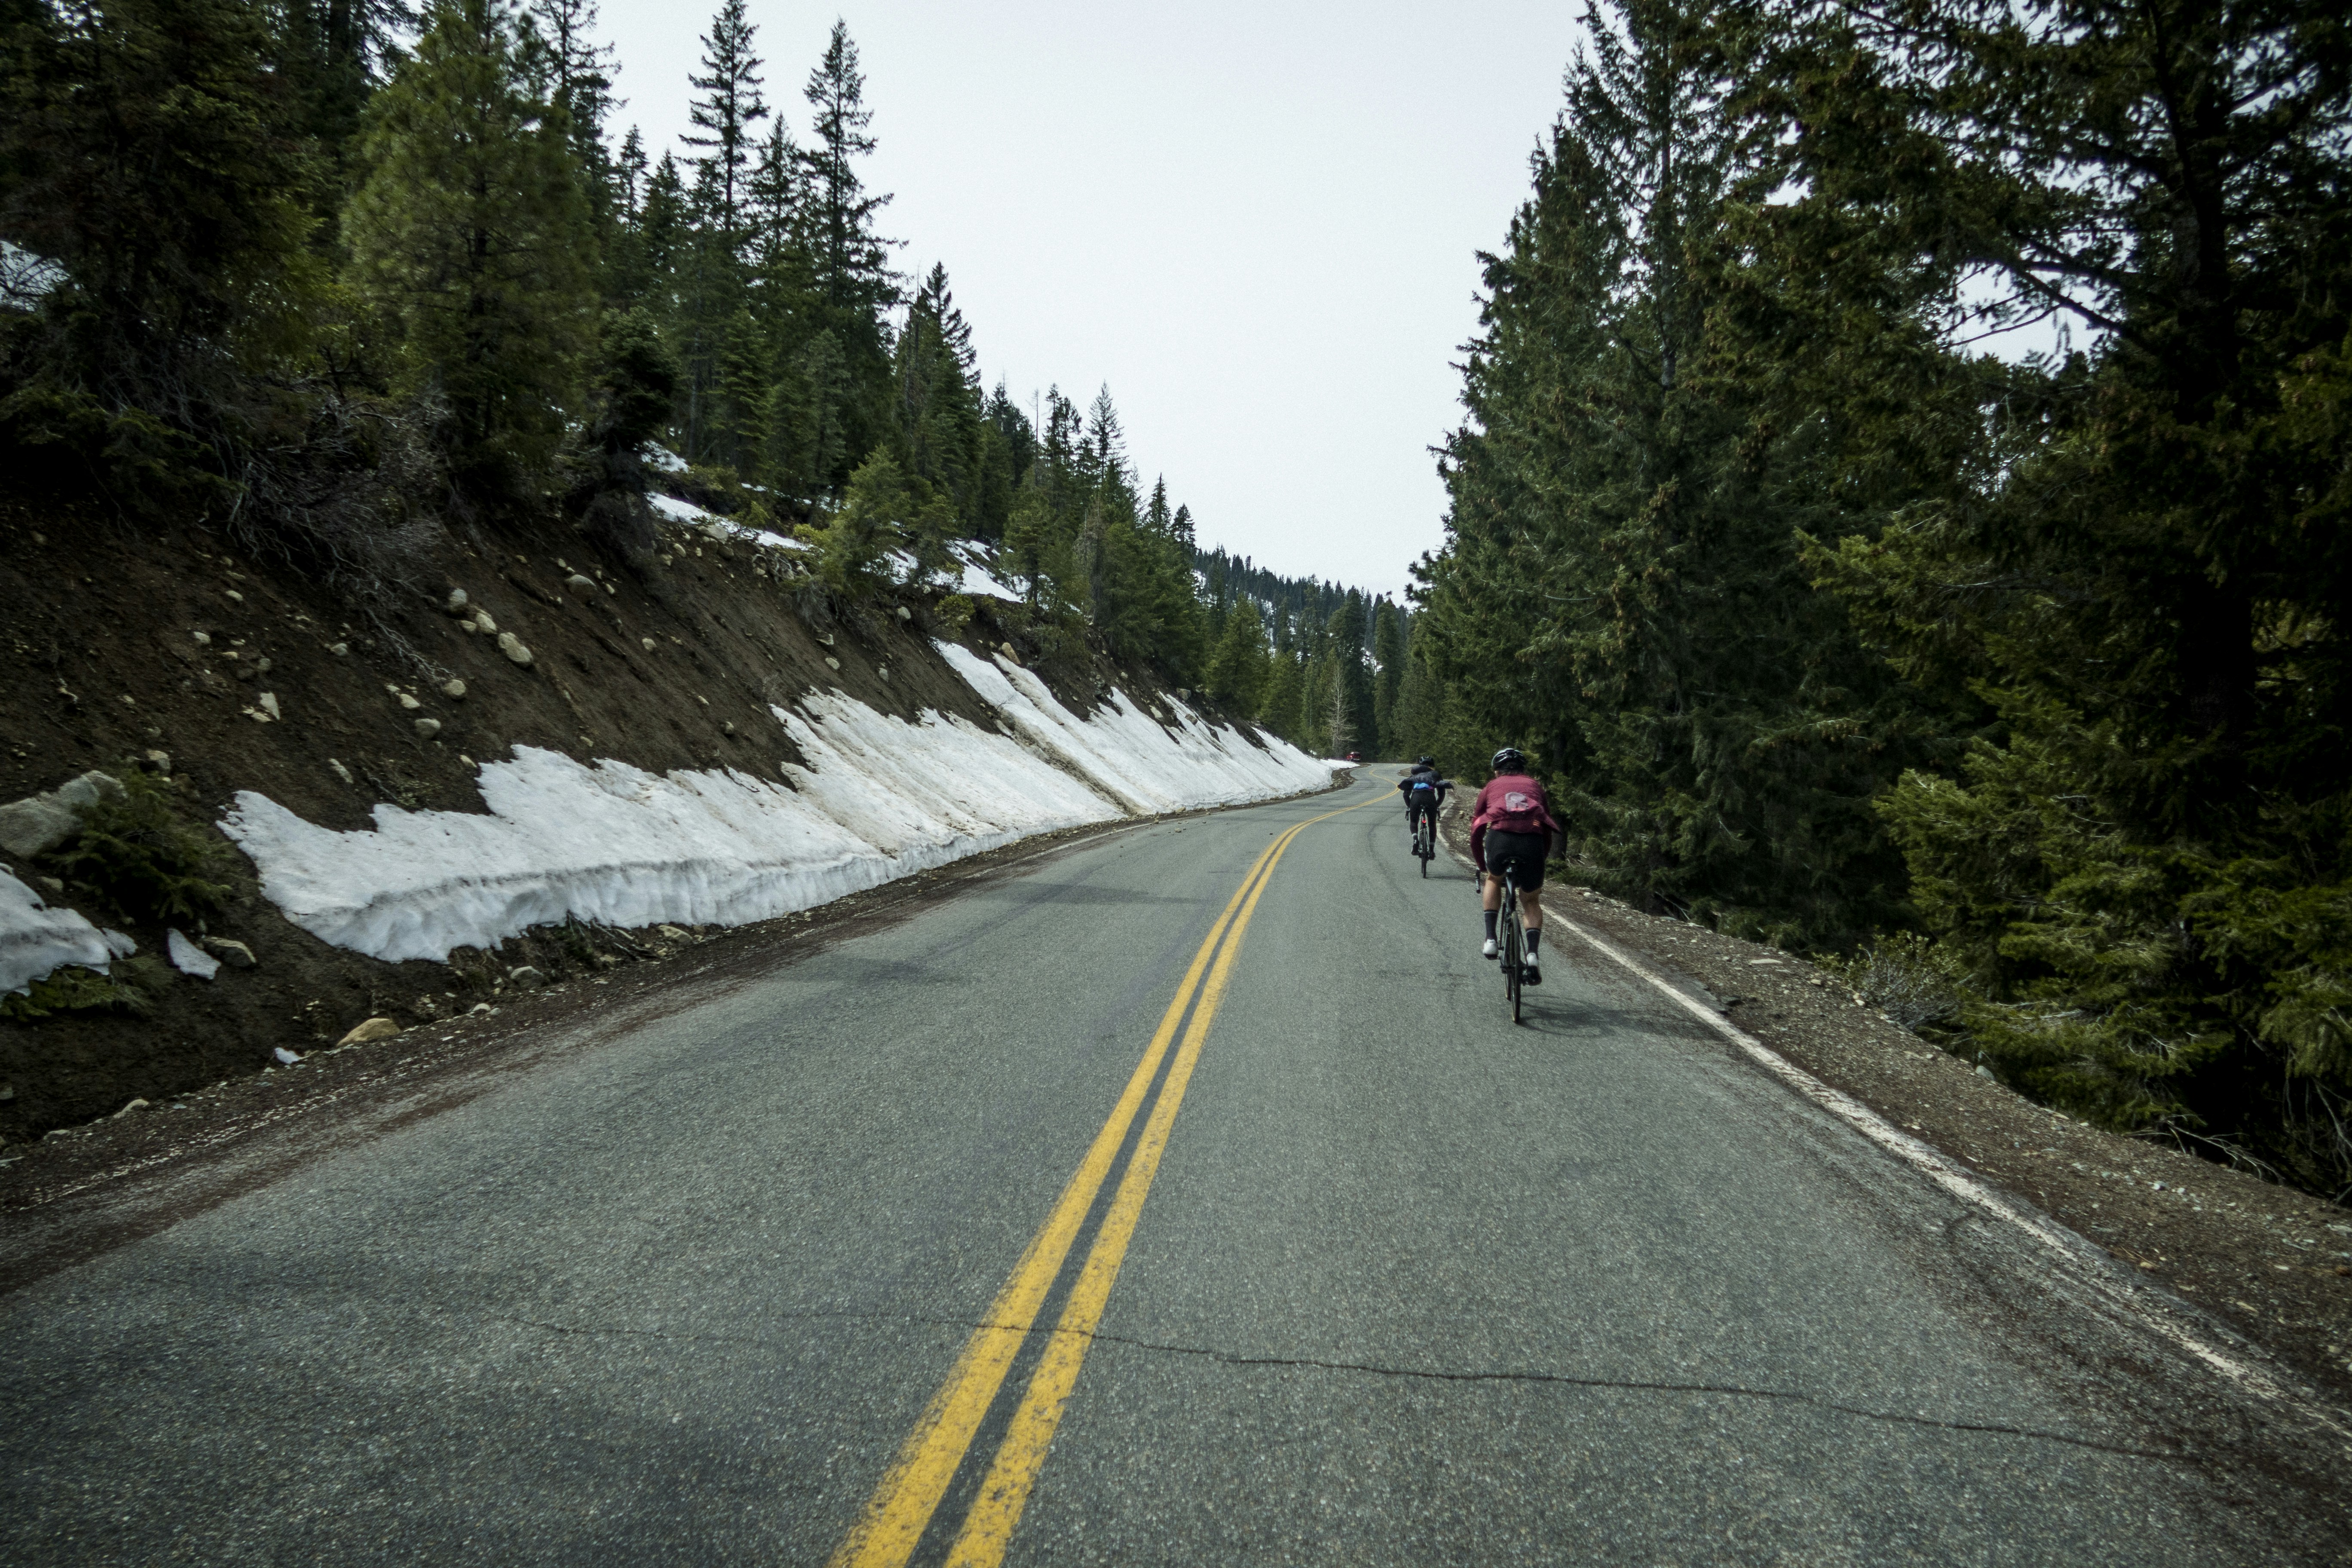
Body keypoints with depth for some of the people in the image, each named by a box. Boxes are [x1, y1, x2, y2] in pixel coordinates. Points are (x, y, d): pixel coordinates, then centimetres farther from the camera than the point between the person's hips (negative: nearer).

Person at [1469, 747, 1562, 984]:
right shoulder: (1534, 785, 31)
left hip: (1499, 837, -1)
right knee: (1532, 902, 21)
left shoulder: (1492, 786, 28)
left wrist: (1480, 864, 40)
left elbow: (1476, 828, 30)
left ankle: (1491, 938, 18)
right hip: (1532, 841, 1)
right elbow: (1548, 826, 34)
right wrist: (1542, 858, 46)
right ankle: (1533, 954, -2)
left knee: (1493, 880, 32)